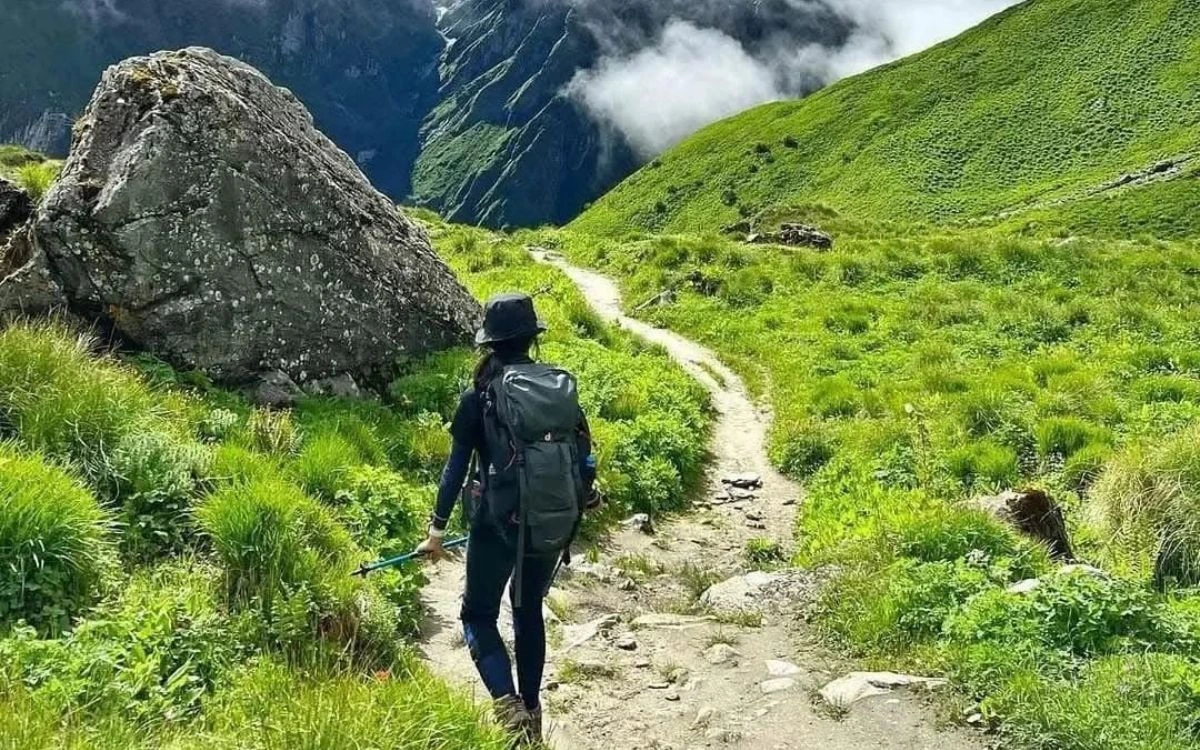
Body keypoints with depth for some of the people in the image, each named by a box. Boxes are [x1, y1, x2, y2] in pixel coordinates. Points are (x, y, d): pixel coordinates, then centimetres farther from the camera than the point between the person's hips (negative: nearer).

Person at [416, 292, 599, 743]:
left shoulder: (479, 397, -10)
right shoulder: (562, 386, 0)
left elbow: (456, 468, -8)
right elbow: (585, 457, 6)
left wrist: (438, 529, -1)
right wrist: (576, 505, 23)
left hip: (498, 524, -4)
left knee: (478, 615, 12)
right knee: (529, 609, 24)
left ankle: (509, 706, -7)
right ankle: (531, 710, 30)